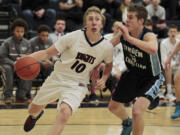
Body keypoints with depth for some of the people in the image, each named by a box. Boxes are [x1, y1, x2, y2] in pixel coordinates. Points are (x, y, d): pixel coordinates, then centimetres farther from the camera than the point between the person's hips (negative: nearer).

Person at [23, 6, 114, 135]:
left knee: (64, 113, -31)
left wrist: (104, 79, -5)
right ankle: (36, 114, 59)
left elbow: (109, 64, 14)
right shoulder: (73, 37, -17)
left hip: (77, 86, -1)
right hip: (57, 78, 1)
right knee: (33, 109, 19)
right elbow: (47, 53, -12)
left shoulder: (107, 47, -10)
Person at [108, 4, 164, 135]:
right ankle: (127, 123, 57)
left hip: (150, 79, -7)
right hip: (132, 74, 7)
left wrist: (129, 37, -60)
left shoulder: (149, 36, -33)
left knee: (137, 111, -28)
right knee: (113, 107, 22)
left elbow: (153, 49, -59)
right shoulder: (124, 31, -16)